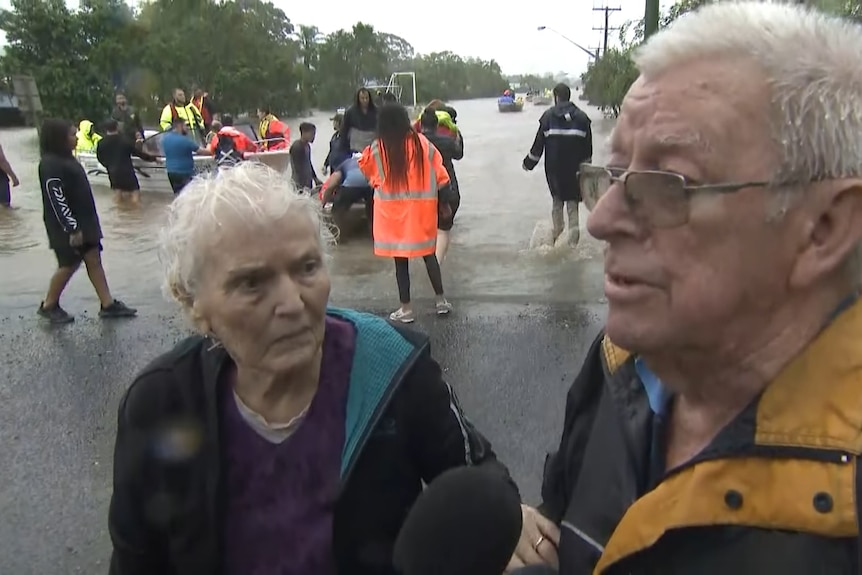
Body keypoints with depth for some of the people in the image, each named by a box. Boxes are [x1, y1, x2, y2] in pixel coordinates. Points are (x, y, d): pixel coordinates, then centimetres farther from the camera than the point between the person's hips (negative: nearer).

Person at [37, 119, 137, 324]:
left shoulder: (65, 158, 13)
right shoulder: (50, 164, -19)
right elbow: (57, 200, -23)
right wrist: (72, 228, -25)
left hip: (83, 221, 9)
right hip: (68, 226, -9)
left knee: (94, 260, 7)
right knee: (69, 265, 1)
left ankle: (108, 304, 9)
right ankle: (49, 306, 19)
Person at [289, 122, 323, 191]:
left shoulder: (307, 146, 9)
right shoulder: (296, 147, -18)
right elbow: (296, 168, -21)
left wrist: (315, 178, 18)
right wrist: (302, 186, -23)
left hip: (308, 182, 9)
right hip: (300, 184, -9)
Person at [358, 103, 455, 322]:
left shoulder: (376, 149, -8)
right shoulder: (422, 142, -2)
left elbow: (368, 173, 11)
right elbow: (440, 176, 1)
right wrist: (444, 203, 11)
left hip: (392, 211, -2)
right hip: (421, 208, 2)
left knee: (400, 260, 6)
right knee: (429, 254, 16)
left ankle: (406, 308, 12)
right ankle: (441, 300, 21)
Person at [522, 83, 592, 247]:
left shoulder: (548, 116, -3)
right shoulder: (581, 116, 3)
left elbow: (539, 143, -1)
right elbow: (588, 146, 5)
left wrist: (529, 162, 10)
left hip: (554, 167, -1)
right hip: (575, 168, 1)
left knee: (557, 201, 15)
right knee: (573, 203, 8)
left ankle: (557, 236, 16)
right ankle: (573, 239, -3)